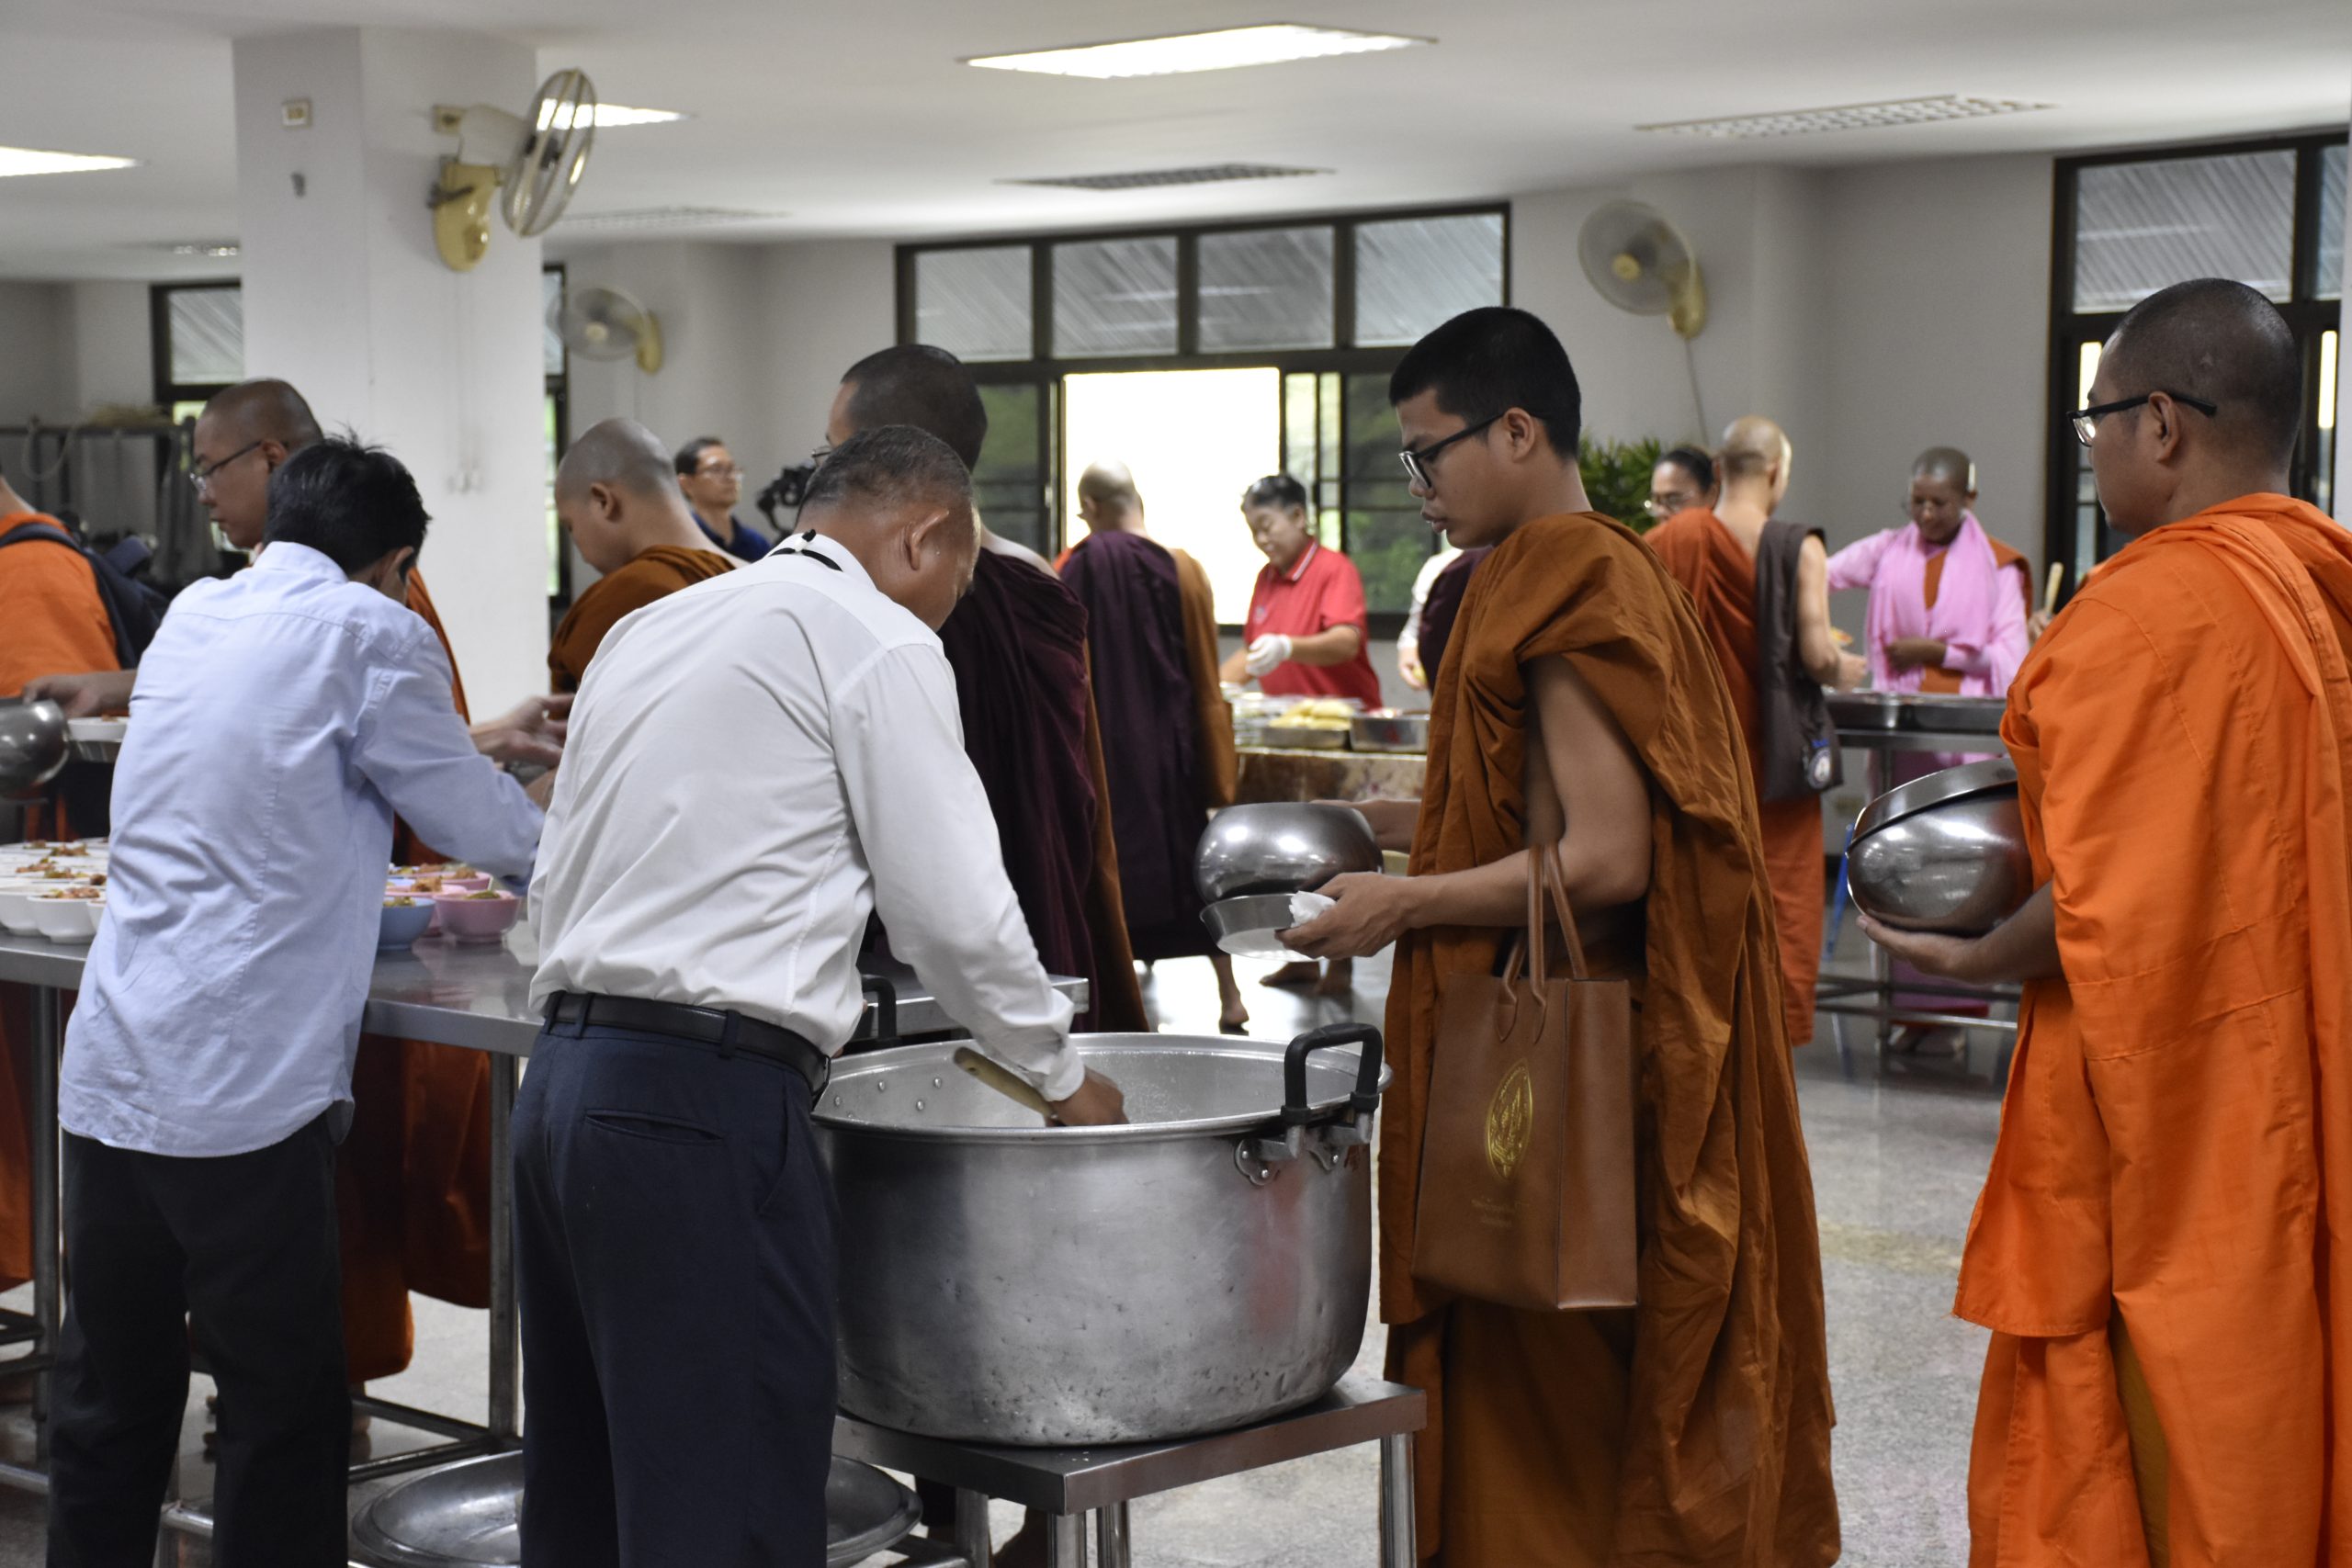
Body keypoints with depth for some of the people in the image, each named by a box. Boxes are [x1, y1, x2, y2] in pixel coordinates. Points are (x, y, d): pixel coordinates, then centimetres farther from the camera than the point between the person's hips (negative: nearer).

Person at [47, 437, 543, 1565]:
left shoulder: (194, 614, 14)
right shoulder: (371, 632, -6)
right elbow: (490, 832, 1)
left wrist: (481, 750, 39)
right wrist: (556, 843, 23)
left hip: (106, 1076, 7)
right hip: (241, 1087, -7)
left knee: (108, 1406, 15)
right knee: (284, 1413, 4)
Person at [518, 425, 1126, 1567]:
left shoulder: (650, 627, 20)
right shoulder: (878, 639, -3)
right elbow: (953, 913, -5)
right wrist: (1065, 1079, 9)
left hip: (564, 1077, 9)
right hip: (707, 1098, -8)